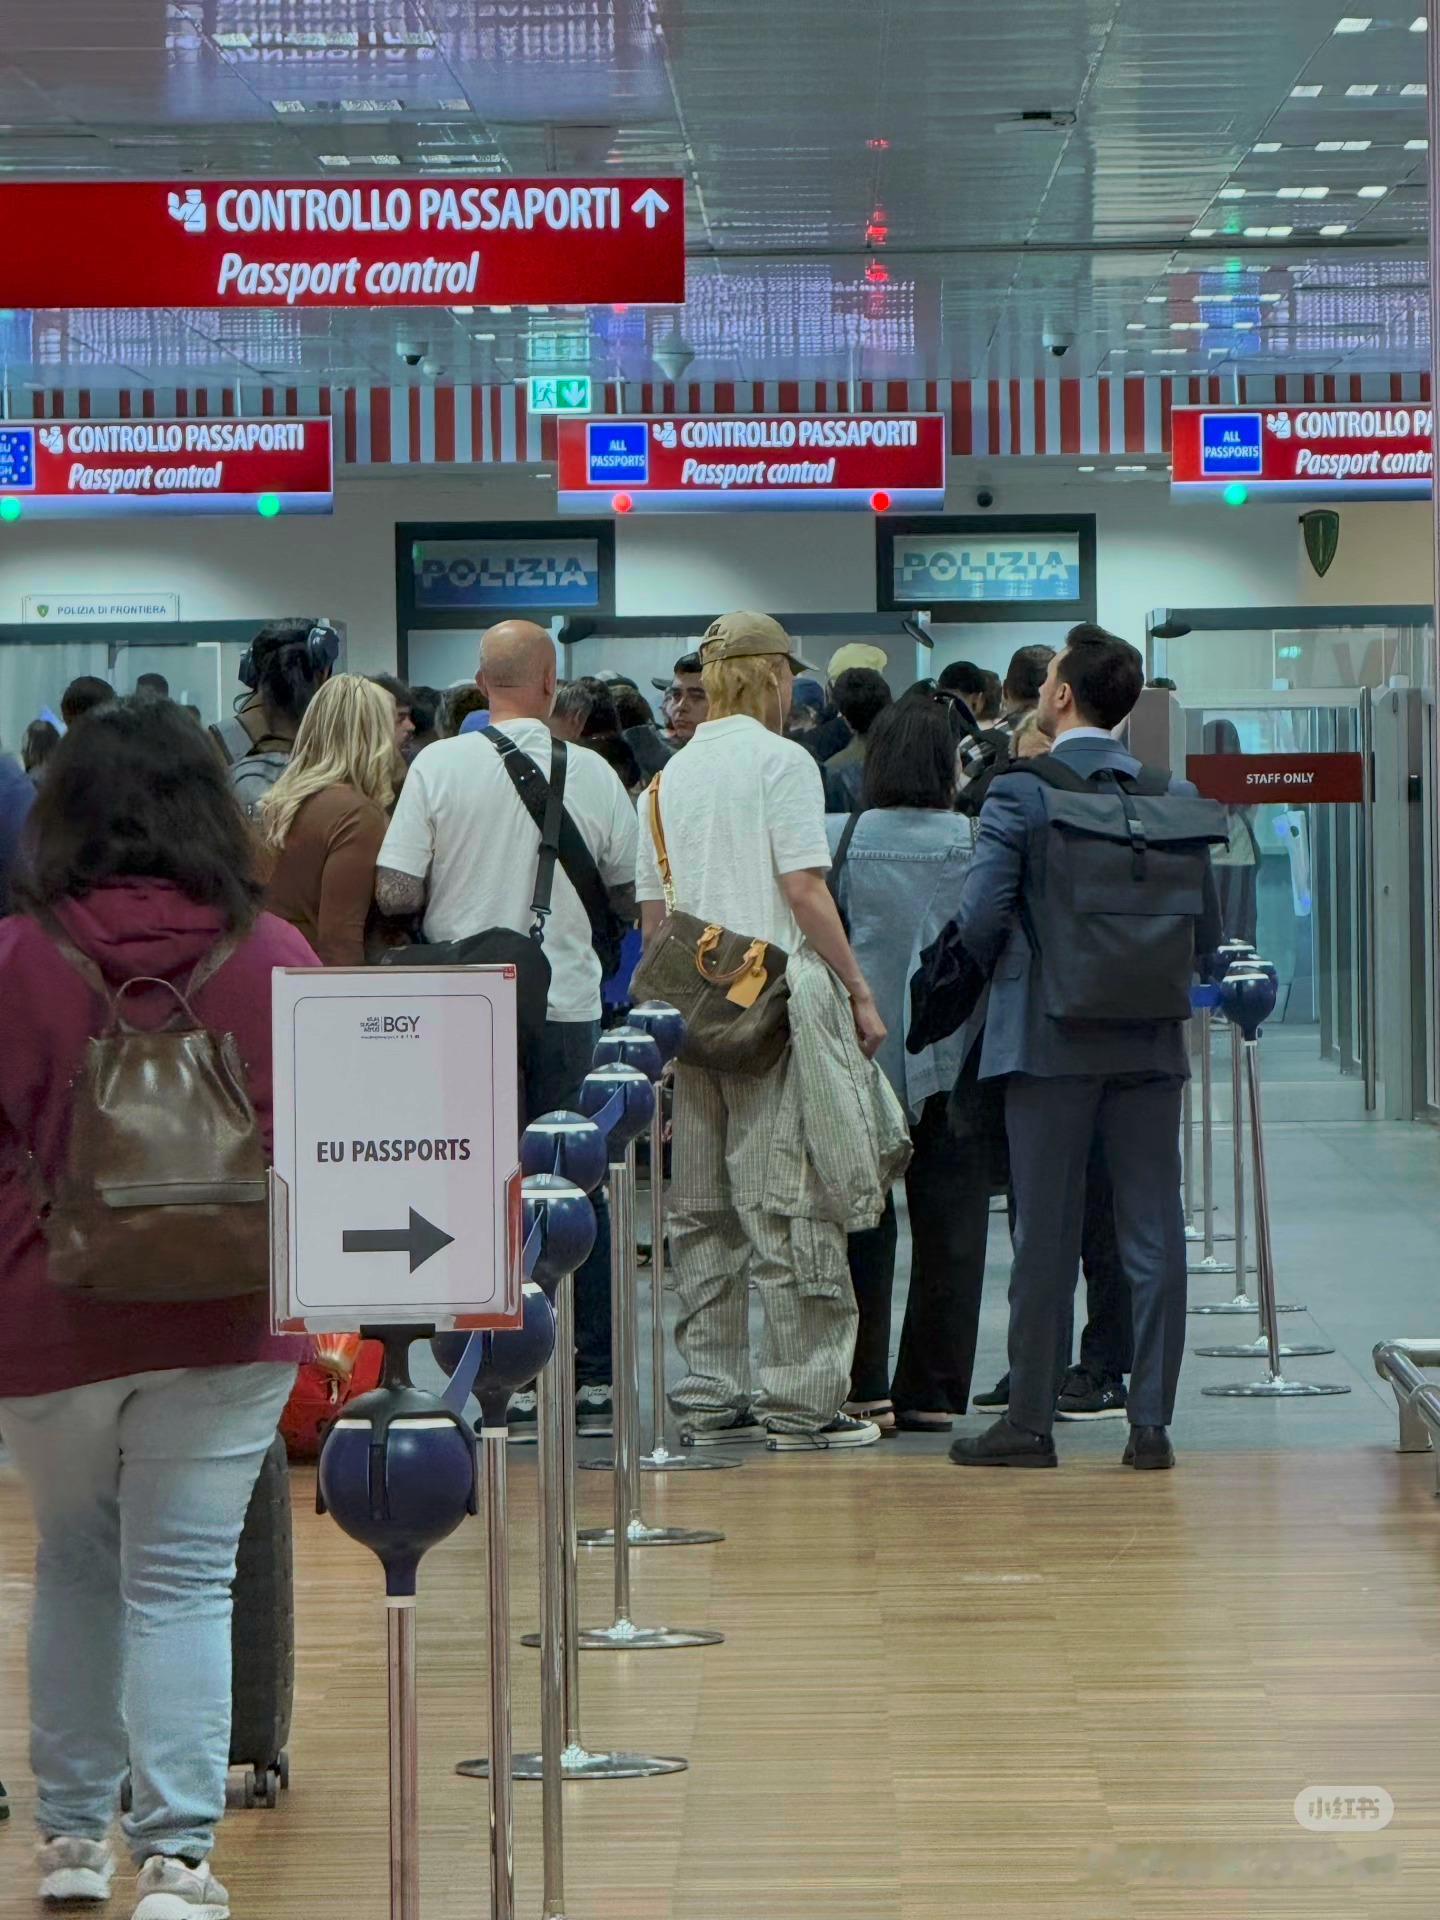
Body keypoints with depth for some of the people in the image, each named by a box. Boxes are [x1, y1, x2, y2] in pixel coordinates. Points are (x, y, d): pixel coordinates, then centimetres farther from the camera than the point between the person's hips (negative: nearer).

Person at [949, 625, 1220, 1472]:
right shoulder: (1175, 795, 1)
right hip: (1151, 1042, 3)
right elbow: (1207, 931, 2)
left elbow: (980, 918, -14)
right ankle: (1152, 1423, 6)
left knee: (1045, 1238, 3)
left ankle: (1032, 1420, 9)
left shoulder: (1019, 794, -9)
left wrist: (1004, 972, 8)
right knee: (1153, 1235, 5)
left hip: (1050, 1039, -3)